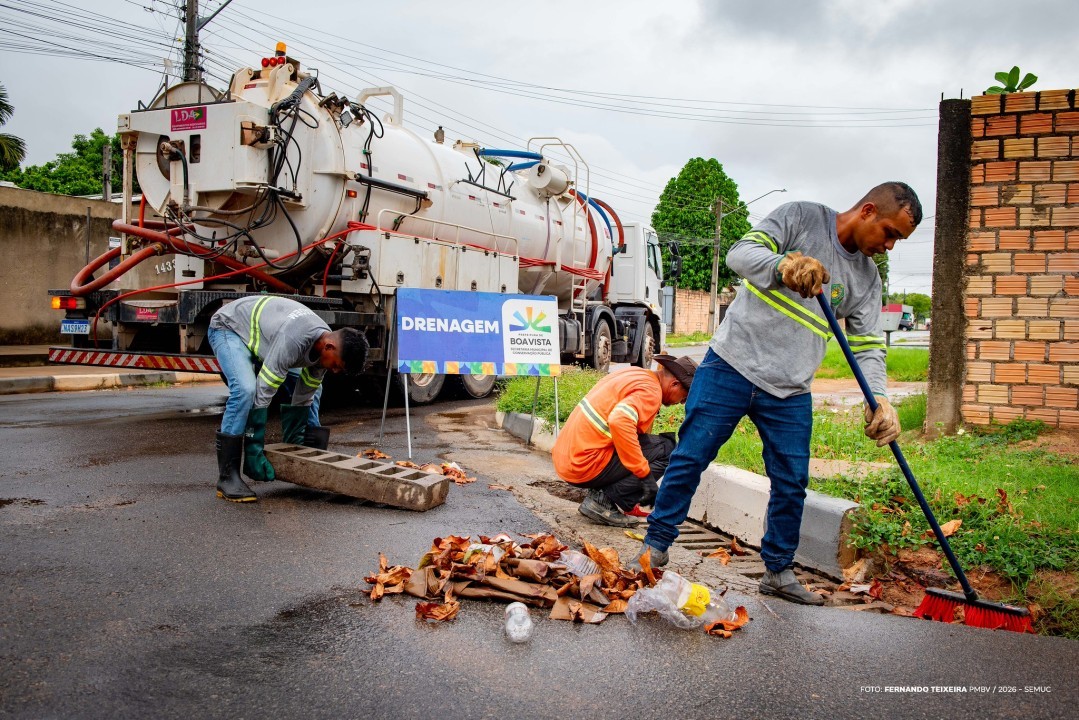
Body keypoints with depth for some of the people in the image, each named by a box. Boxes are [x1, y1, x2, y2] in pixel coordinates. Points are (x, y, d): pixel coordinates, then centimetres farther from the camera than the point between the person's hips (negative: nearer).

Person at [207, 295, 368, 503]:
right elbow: (262, 395, -37)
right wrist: (254, 453, -31)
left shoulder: (324, 346, -15)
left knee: (312, 390, 2)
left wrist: (297, 445, -3)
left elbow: (303, 399, -4)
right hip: (228, 327, -8)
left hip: (261, 329, 8)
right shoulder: (293, 341, -41)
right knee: (245, 391, -32)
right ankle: (227, 477, -23)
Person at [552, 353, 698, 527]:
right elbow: (619, 422, -31)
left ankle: (598, 494, 12)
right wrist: (645, 474, -23)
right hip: (586, 467, -9)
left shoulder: (637, 374, 17)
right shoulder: (650, 391, -12)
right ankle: (605, 500, -8)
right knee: (666, 448, -8)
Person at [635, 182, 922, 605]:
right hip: (731, 367, -5)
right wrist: (784, 265, -36)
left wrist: (879, 399, -11)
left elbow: (867, 346, 8)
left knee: (792, 484, 7)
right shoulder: (801, 217, -3)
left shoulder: (867, 280, 11)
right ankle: (655, 547, 13)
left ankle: (778, 572, 24)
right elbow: (740, 254, -15)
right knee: (690, 459, -2)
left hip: (790, 393, 5)